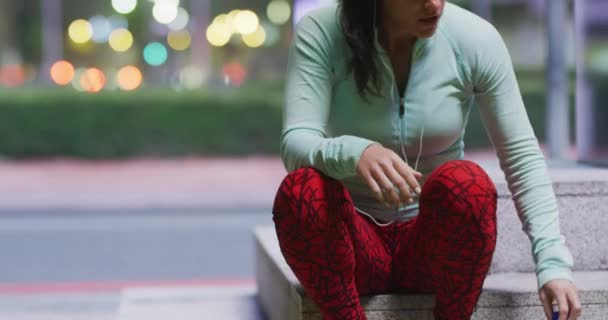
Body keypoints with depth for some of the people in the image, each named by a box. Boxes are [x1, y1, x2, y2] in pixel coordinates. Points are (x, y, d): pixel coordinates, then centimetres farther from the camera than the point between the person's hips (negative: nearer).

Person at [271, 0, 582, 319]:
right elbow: (295, 146, -23)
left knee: (466, 183, -32)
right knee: (299, 190, -32)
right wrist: (354, 154, -46)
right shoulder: (320, 34, -13)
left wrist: (553, 263, -19)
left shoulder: (475, 38, -10)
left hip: (434, 240, 1)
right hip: (354, 243, -1)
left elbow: (522, 156, -8)